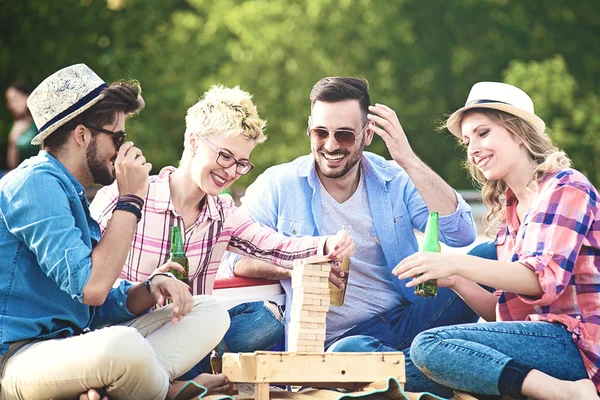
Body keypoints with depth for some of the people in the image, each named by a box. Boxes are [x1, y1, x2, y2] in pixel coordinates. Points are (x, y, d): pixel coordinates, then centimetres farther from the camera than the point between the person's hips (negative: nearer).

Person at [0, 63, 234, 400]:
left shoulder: (71, 194, 19)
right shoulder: (36, 183, -12)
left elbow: (103, 307, 17)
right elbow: (91, 288, -23)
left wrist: (153, 287, -4)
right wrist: (131, 200, -13)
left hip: (71, 344, 10)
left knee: (209, 312, 6)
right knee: (122, 344, -41)